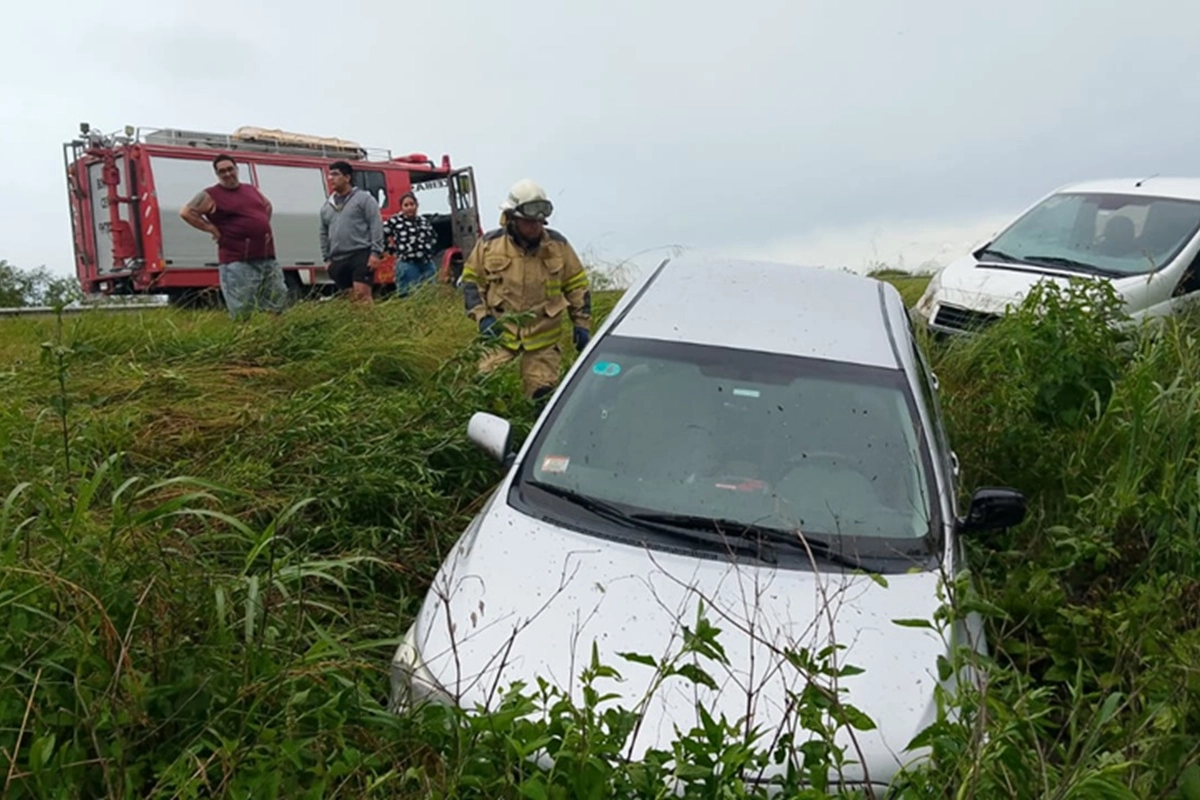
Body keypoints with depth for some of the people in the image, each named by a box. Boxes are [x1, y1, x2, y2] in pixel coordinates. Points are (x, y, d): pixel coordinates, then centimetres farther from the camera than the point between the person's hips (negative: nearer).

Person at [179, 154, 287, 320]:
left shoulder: (251, 190, 16)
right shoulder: (211, 195, -2)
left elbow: (267, 206, 33)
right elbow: (186, 212, -6)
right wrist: (212, 229, -8)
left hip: (267, 258, 6)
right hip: (237, 261, -6)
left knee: (278, 306, 8)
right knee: (241, 313, -4)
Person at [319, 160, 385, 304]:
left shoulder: (364, 199, 1)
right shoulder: (326, 206, 19)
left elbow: (376, 226, -6)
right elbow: (324, 234, 22)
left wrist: (375, 252, -14)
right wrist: (327, 258, 15)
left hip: (361, 255, -6)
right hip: (338, 260, 6)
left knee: (361, 294, -16)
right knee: (349, 298, 7)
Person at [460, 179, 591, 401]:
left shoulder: (558, 245, 1)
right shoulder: (489, 243, -2)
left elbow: (577, 285, 8)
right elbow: (471, 279, 7)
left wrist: (582, 323, 3)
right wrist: (481, 316, -6)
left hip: (543, 336, 0)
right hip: (500, 332, 0)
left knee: (542, 395, 0)